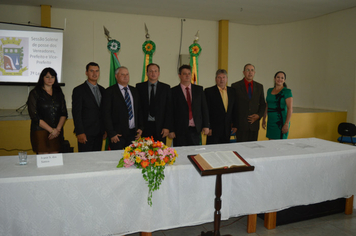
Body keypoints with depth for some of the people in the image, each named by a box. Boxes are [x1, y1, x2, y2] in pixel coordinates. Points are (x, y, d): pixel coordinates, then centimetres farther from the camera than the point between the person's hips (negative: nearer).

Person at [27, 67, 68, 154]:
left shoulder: (59, 93, 13)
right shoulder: (35, 93, 1)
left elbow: (64, 113, 9)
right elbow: (34, 116, -7)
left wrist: (58, 129, -6)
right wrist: (51, 130, -10)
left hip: (57, 132, 4)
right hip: (41, 131, -3)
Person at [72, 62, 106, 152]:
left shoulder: (102, 90, 14)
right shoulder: (79, 90, -4)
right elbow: (76, 113, -8)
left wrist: (105, 130, 12)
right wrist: (80, 133, -14)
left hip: (99, 133, 5)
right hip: (86, 133, -5)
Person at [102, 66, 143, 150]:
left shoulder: (134, 91, 14)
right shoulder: (110, 91, -2)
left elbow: (139, 110, 17)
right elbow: (106, 114, -6)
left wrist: (140, 127, 8)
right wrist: (111, 134, -11)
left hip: (133, 133, 5)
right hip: (118, 134, -4)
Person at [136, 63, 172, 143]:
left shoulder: (166, 88, 7)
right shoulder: (139, 87, 6)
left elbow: (169, 109, 3)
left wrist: (167, 127, -5)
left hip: (160, 127, 1)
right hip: (145, 126, 0)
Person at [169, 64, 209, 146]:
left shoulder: (199, 89, 9)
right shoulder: (173, 91, -1)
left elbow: (204, 108, 9)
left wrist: (206, 126, 2)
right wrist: (171, 130, -6)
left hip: (195, 130, 3)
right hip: (180, 130, -2)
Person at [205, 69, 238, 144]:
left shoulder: (232, 91, 10)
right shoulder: (209, 91, -4)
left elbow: (234, 110, 13)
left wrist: (235, 125, 9)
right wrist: (207, 127, -11)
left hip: (227, 129, 4)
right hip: (214, 129, -4)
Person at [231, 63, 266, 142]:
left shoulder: (259, 86, 11)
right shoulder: (235, 86, -1)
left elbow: (263, 104, 16)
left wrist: (259, 115, -2)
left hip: (254, 123, 3)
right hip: (241, 124, -3)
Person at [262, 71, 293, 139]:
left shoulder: (287, 91, -8)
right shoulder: (270, 90, 11)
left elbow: (290, 109, -13)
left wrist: (287, 124, -19)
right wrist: (264, 119, 18)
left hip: (281, 122, -6)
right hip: (271, 122, 6)